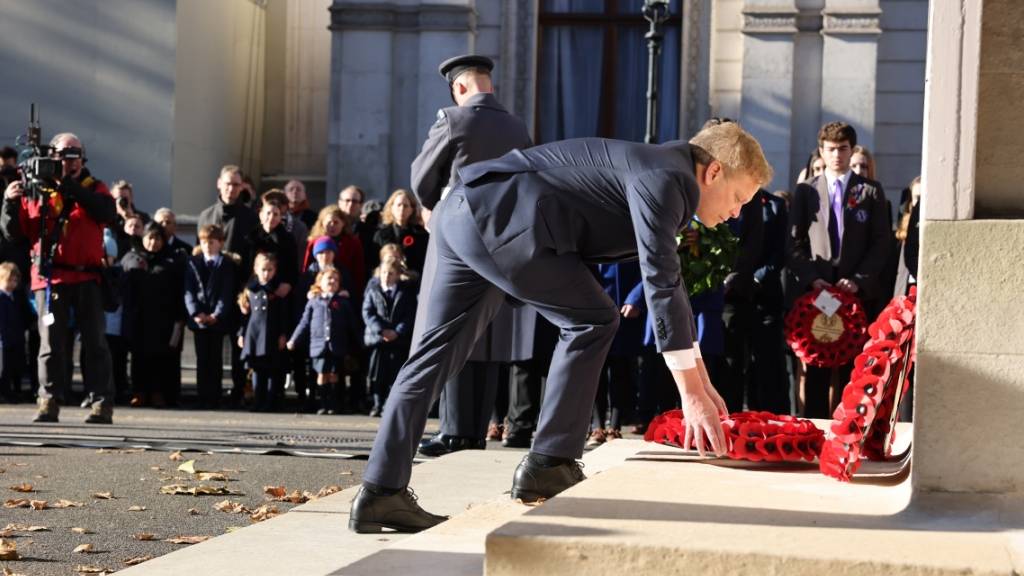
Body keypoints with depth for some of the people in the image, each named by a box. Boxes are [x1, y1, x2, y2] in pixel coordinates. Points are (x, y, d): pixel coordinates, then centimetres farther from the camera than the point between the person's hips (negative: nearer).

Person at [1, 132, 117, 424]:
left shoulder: (93, 188, 10)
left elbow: (107, 212, -12)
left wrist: (69, 186, -16)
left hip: (87, 276, 0)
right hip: (49, 277, 0)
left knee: (94, 341, 0)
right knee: (51, 342, -2)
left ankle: (102, 403, 2)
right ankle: (49, 401, 1)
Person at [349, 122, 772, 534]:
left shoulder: (663, 178, 22)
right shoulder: (665, 178, -9)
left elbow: (669, 281, 27)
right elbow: (659, 284, -15)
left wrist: (701, 382, 27)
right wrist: (692, 396, -13)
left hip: (462, 217, 10)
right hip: (498, 220, -10)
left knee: (437, 353, 7)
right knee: (591, 321, 0)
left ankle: (380, 492, 4)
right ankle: (547, 465, 3)